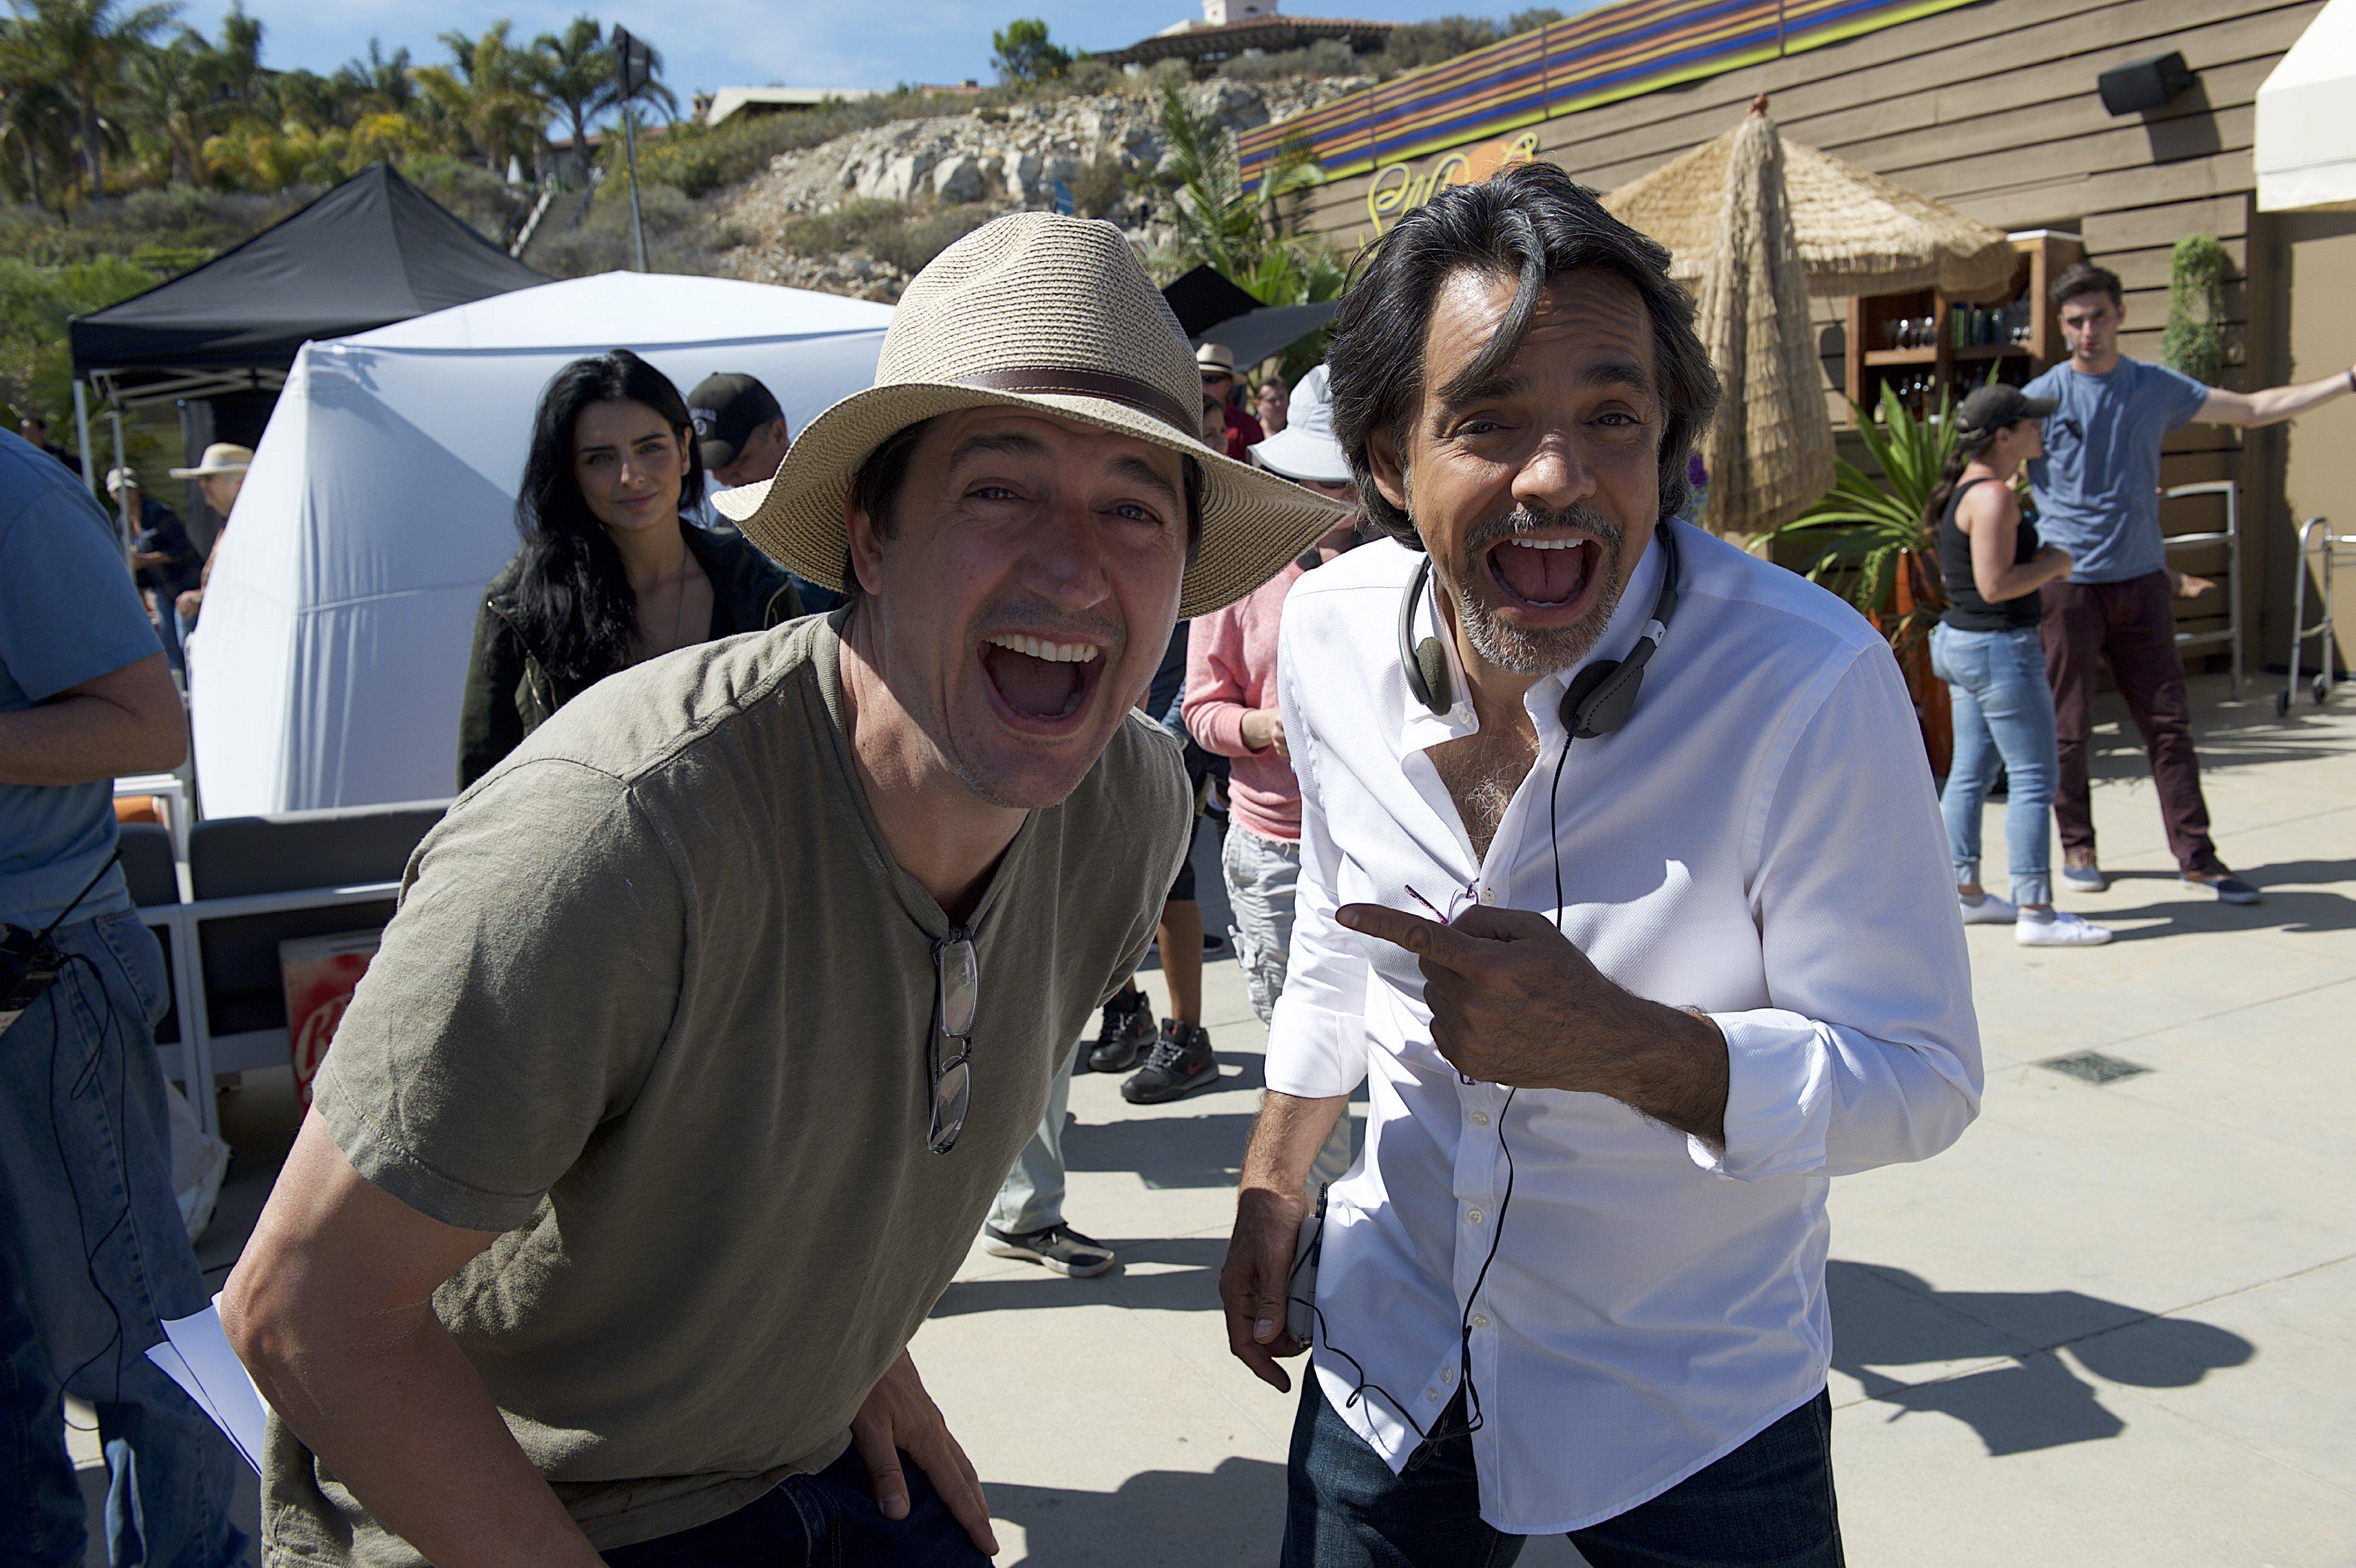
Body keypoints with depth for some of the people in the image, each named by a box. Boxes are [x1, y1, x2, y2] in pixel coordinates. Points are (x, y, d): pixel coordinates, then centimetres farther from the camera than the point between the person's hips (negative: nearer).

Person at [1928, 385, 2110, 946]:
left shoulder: (1966, 488, 12)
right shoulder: (1992, 495, -19)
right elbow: (1994, 584, -24)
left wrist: (2040, 562, 14)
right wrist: (2055, 562, -10)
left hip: (1963, 644, 10)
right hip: (1999, 648, -10)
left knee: (1971, 771, 14)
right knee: (2033, 778, -5)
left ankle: (1965, 893, 22)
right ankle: (2035, 912, -2)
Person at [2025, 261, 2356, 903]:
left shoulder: (2157, 388, 9)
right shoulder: (2042, 397, -3)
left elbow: (2253, 409, 18)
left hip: (2142, 580, 3)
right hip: (2070, 583, -3)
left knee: (2168, 722, 4)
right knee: (2068, 728, 1)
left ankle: (2197, 856, 9)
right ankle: (2077, 848, 17)